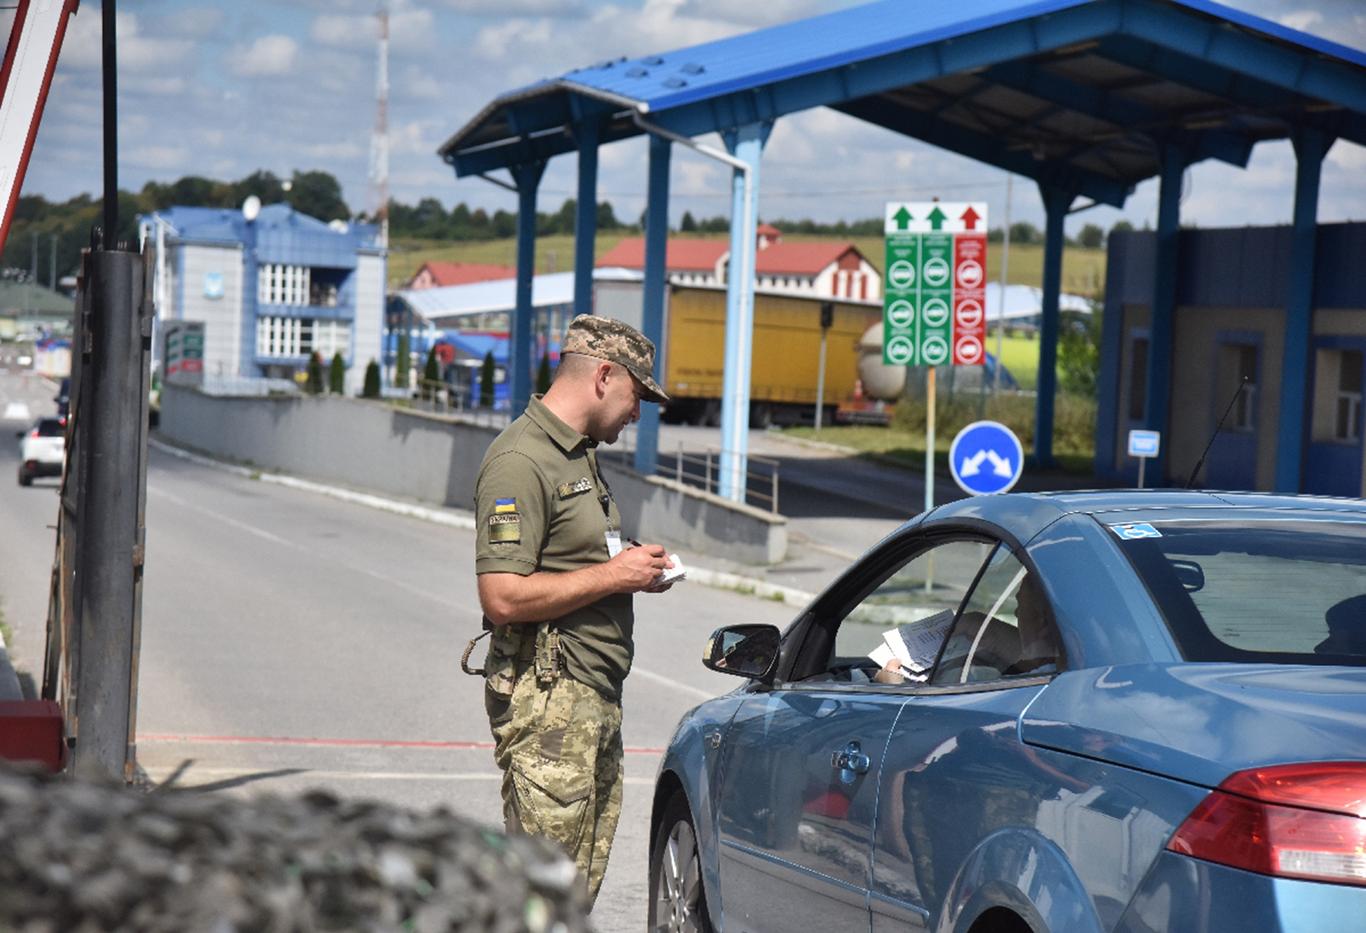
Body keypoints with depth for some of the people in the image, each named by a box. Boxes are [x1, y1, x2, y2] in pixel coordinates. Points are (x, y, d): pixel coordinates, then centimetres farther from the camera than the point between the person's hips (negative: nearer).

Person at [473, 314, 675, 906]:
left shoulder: (580, 455, 19)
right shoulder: (520, 460, -14)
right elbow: (503, 597, -22)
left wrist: (635, 567, 11)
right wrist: (612, 575, -15)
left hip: (597, 701, 10)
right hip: (546, 705, -10)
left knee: (581, 885, 10)